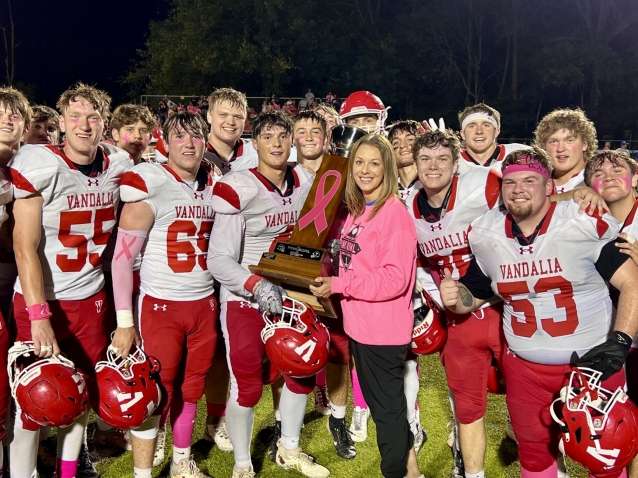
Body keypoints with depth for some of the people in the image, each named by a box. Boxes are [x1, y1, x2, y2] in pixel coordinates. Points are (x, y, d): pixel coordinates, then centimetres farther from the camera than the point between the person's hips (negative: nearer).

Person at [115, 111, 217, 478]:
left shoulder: (214, 186, 7)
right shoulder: (150, 185, -11)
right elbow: (123, 255, -11)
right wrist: (125, 322, -13)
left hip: (205, 304, 5)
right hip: (160, 306, -5)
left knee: (191, 389, 16)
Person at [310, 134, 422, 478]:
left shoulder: (394, 212, -16)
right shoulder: (356, 211, 9)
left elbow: (395, 278, -22)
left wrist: (338, 285, -22)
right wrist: (329, 282, 2)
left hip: (384, 329, -9)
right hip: (358, 324, 9)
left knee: (387, 407, 7)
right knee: (377, 401, 21)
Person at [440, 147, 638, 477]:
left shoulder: (586, 224, -16)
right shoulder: (486, 236, -2)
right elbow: (475, 296, 10)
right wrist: (455, 297, -12)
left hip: (593, 363, -3)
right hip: (525, 368, 4)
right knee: (533, 451, 19)